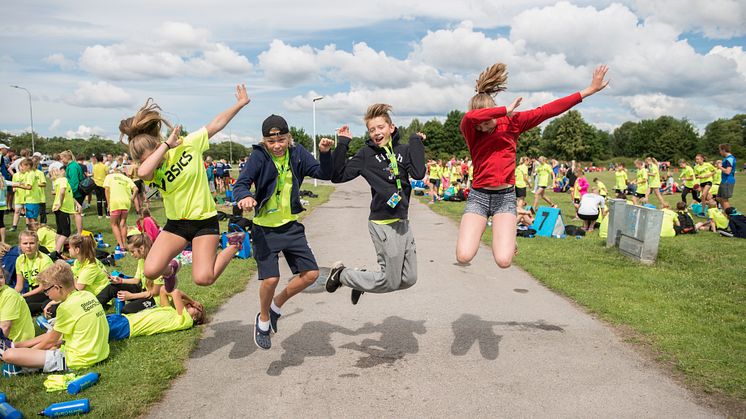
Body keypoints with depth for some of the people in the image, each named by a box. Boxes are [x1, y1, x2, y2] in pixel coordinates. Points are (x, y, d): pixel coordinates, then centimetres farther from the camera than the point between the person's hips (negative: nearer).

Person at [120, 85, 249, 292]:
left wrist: (241, 103, 4)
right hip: (176, 223, 3)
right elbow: (142, 172, -35)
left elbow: (216, 124, -2)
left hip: (204, 219, -3)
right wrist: (167, 144, -27)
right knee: (151, 271, -13)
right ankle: (171, 268, 24)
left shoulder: (189, 144, -12)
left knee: (203, 278, -12)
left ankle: (233, 244, 15)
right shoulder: (150, 170, -9)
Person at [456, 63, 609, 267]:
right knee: (463, 256, -17)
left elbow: (547, 110, 0)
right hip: (478, 196, -1)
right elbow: (469, 117, -29)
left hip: (505, 197, 1)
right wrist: (506, 110, -20)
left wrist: (589, 90, 0)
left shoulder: (512, 122, 1)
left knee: (504, 261, -15)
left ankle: (506, 236, 20)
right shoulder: (471, 131, -5)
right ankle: (475, 230, 17)